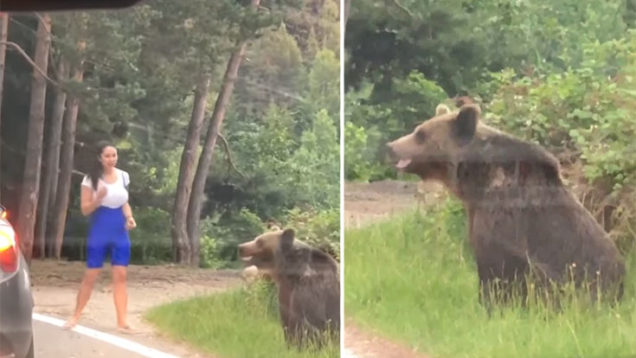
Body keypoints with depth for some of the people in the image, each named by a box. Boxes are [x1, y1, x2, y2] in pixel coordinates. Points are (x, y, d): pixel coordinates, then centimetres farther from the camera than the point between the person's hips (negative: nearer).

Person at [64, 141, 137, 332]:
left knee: (120, 276, -1)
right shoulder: (91, 179, -8)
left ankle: (122, 321, 0)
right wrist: (99, 199, -26)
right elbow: (85, 209, -7)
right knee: (90, 276, 1)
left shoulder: (123, 176, 4)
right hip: (99, 234, -3)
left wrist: (129, 217, -2)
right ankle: (75, 316, 15)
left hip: (120, 234, 3)